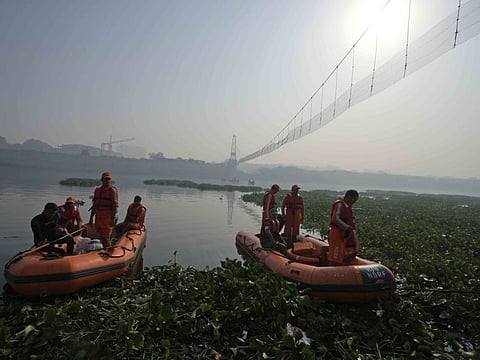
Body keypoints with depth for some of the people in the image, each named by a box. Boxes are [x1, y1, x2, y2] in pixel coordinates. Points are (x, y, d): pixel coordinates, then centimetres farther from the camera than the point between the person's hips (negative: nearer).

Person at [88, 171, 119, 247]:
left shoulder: (112, 190, -7)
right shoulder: (97, 190, 14)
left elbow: (115, 205, -13)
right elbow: (94, 205, 19)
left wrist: (113, 218, -19)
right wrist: (91, 217, 17)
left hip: (108, 217, -7)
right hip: (98, 216, 7)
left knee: (106, 238, -4)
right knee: (101, 237, 14)